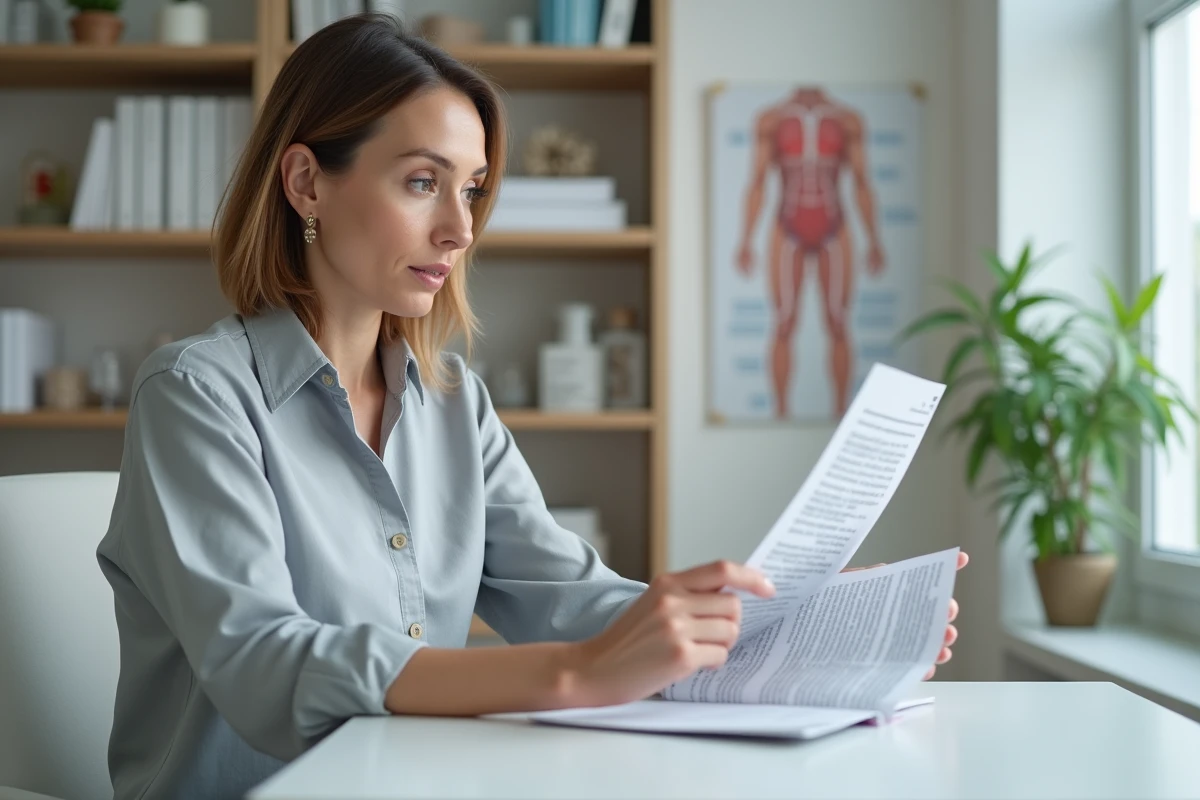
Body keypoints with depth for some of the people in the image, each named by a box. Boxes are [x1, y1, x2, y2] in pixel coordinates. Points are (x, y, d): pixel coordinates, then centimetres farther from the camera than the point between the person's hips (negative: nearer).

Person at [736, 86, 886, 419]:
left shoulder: (848, 120, 3)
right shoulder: (771, 120, 2)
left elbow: (862, 184, 6)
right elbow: (757, 183, 2)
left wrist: (874, 241, 3)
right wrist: (745, 241, -4)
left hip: (833, 234, 1)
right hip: (788, 232, -1)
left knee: (837, 326, 2)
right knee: (784, 326, -3)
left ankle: (842, 412, 9)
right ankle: (781, 411, 4)